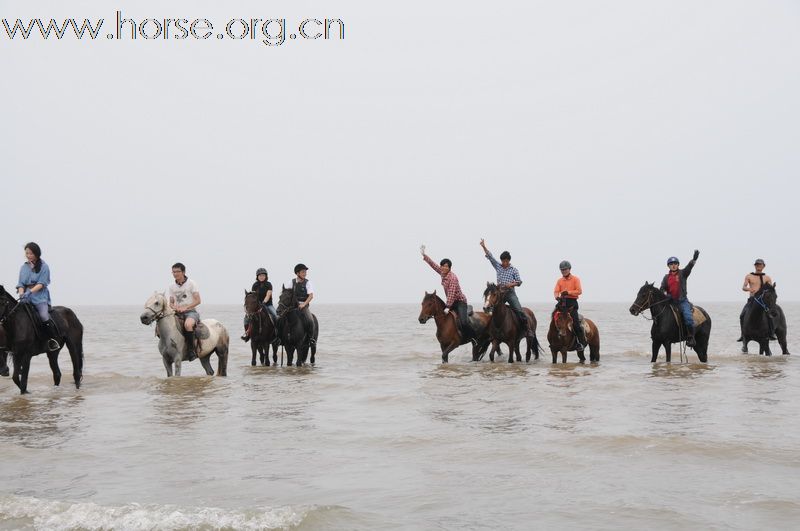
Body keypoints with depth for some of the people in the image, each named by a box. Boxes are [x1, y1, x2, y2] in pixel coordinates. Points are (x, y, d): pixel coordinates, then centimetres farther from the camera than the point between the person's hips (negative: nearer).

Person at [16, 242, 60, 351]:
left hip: (40, 297, -5)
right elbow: (21, 284, 11)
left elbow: (41, 284, -7)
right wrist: (21, 293, -10)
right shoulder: (24, 267, 16)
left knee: (44, 316, -26)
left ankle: (54, 340, -17)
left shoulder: (43, 266, 1)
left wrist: (30, 292, -21)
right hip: (26, 297, 5)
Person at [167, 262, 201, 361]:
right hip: (177, 312, 5)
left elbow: (197, 301, -8)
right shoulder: (171, 287, 11)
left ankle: (191, 350, -28)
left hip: (190, 311, -5)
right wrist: (174, 307, -9)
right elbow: (171, 303, 16)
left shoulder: (191, 283, -3)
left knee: (188, 324, -39)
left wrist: (185, 307, -19)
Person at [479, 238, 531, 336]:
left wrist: (511, 284, -17)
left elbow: (519, 281, 1)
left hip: (510, 292, -3)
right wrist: (484, 247, -1)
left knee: (518, 310, -16)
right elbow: (490, 257, 6)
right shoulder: (498, 266, 11)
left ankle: (528, 328, -13)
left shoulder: (514, 270, 4)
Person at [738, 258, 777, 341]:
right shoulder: (749, 276, 9)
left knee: (769, 315, -22)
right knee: (742, 315, -16)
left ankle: (772, 334, -10)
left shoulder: (767, 278, 10)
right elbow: (744, 287, -2)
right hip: (752, 299, 1)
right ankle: (743, 335, -6)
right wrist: (749, 289, -24)